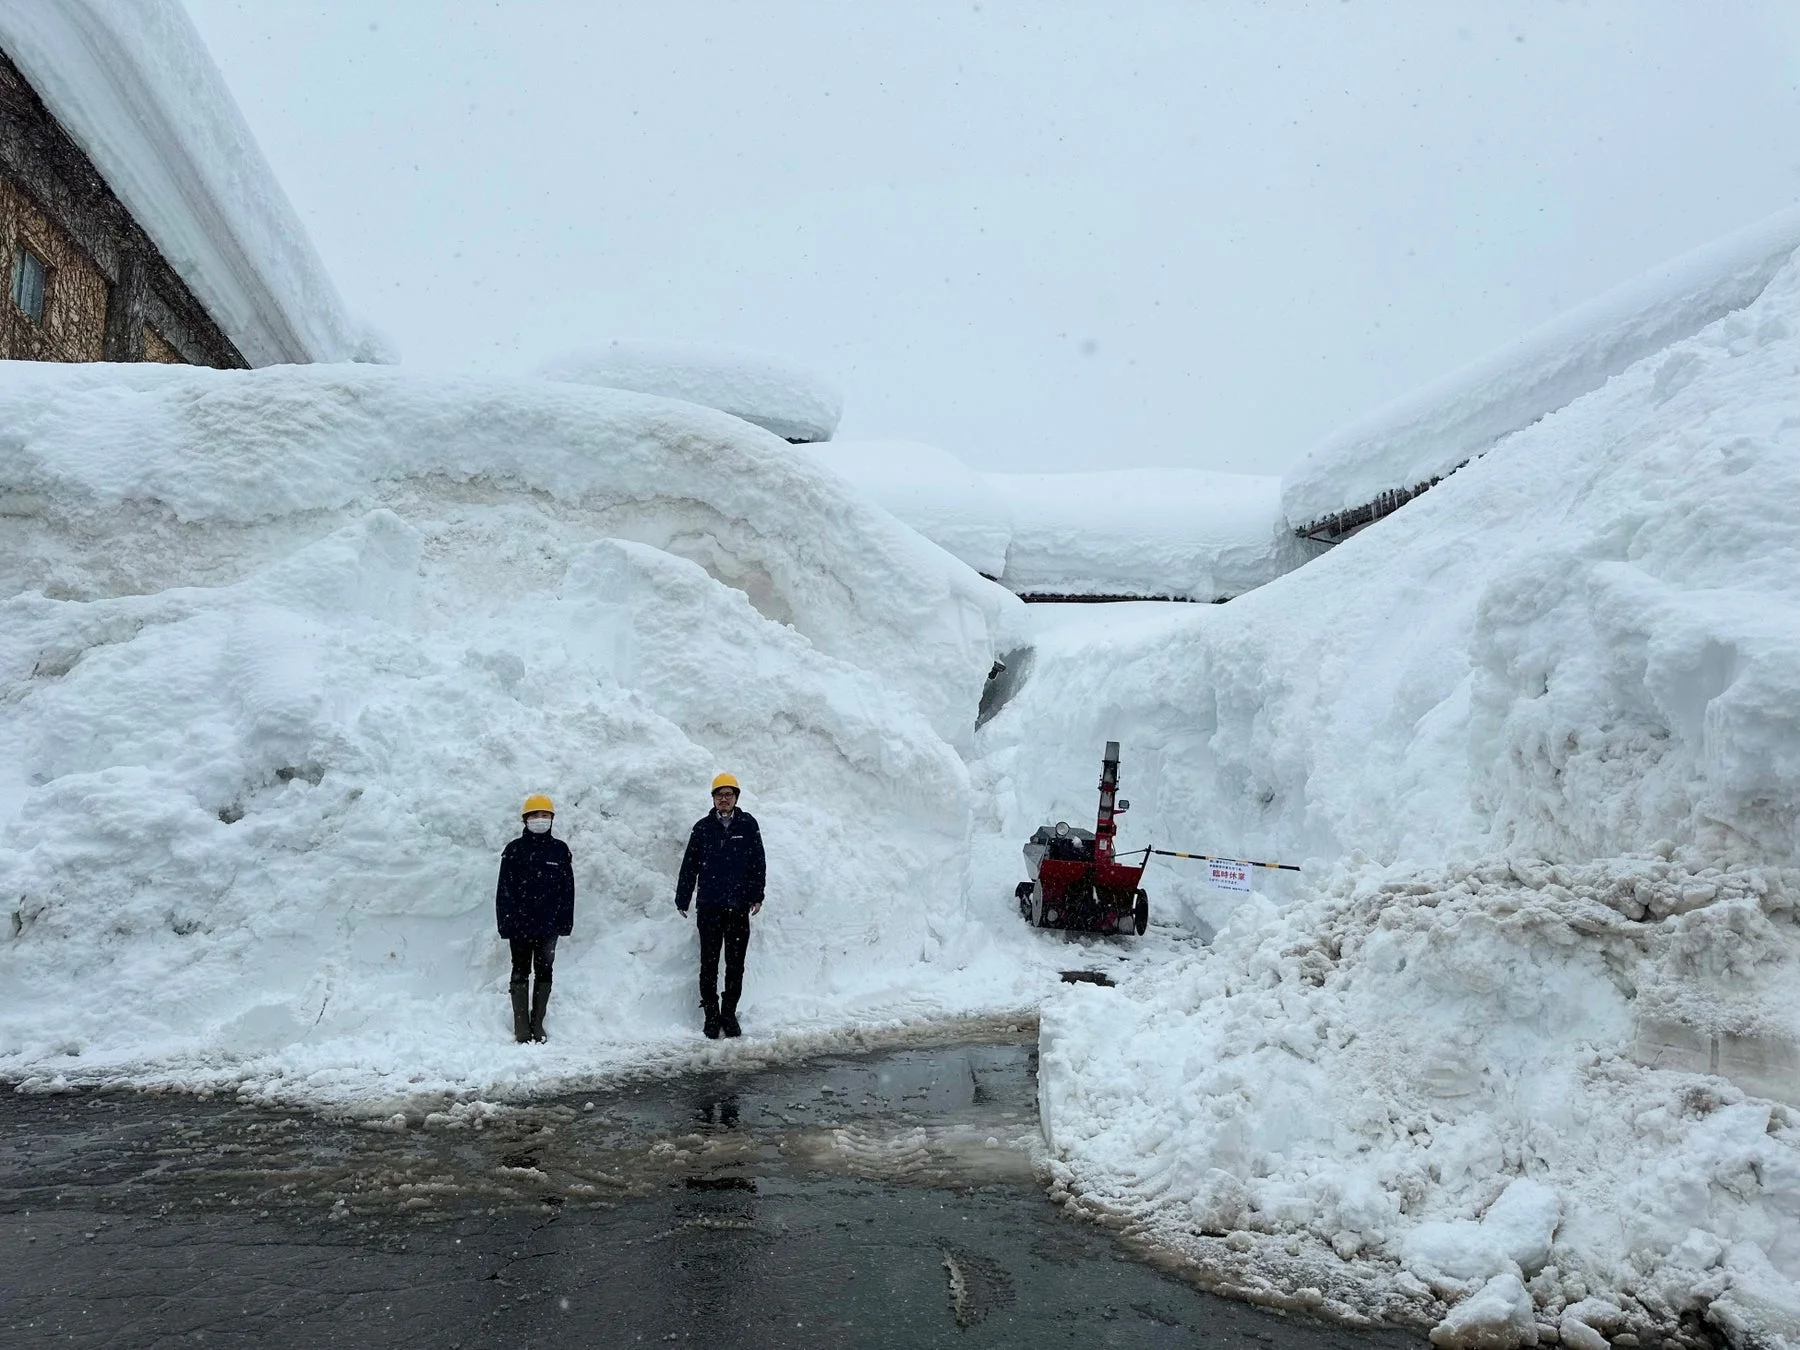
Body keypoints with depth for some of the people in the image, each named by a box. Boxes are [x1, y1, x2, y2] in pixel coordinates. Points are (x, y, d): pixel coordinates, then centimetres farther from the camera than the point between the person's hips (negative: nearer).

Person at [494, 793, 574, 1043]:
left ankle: (537, 1023, 16)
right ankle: (521, 1026, 7)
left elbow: (568, 889, 5)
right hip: (520, 924, -2)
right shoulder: (514, 849, -2)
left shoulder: (560, 850, 4)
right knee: (521, 973, 4)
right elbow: (504, 889, -3)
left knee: (544, 972, 8)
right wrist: (505, 922, -9)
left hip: (548, 925, 2)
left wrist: (565, 921, 0)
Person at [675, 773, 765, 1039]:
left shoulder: (748, 825, 3)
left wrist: (756, 896, -2)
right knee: (709, 965, 3)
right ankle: (712, 1015, 14)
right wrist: (682, 899, 9)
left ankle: (729, 1014, 19)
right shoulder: (702, 827, 4)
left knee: (735, 965, 7)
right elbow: (689, 865, 8)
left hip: (739, 907, 0)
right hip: (708, 907, 0)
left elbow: (757, 862, 4)